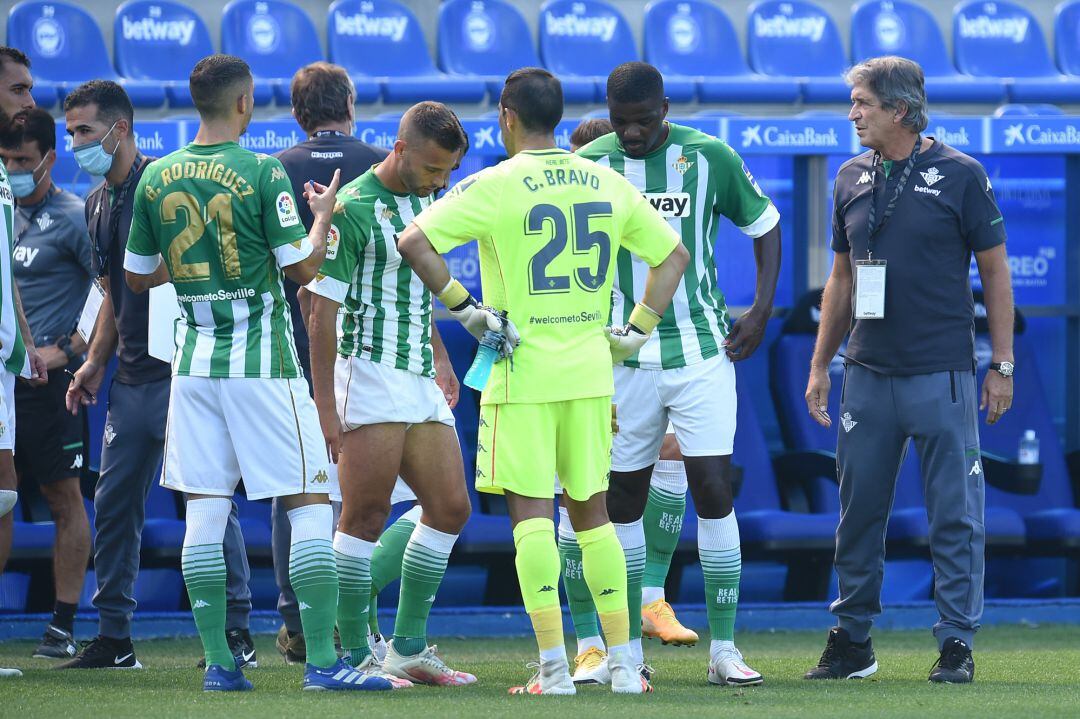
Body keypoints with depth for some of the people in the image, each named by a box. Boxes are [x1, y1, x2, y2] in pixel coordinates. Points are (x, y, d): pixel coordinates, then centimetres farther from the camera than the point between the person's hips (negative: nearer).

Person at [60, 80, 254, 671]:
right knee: (114, 504, 7)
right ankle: (112, 637, 12)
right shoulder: (97, 204, 15)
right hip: (129, 378, 8)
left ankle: (237, 630, 0)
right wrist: (94, 364, 17)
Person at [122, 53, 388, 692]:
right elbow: (303, 268, -10)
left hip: (195, 363, 5)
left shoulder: (157, 178, 5)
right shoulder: (263, 173, -10)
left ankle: (218, 662, 3)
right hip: (263, 363, -5)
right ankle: (322, 659, -5)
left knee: (205, 513, 6)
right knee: (310, 506, 0)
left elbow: (138, 276, 14)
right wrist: (323, 216, 7)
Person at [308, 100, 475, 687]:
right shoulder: (353, 208, -12)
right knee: (366, 516, -7)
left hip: (421, 381, 8)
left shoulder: (427, 200, 14)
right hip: (371, 376, -8)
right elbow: (323, 311, -13)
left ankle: (409, 647, 14)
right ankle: (354, 654, -3)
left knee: (450, 508, 7)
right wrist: (325, 406, -16)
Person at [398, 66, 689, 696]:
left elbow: (414, 242, -16)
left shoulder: (496, 185, -8)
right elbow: (674, 254, 14)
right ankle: (623, 662, 11)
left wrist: (462, 306, -8)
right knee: (592, 512, 13)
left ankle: (553, 667, -9)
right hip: (590, 370, 4)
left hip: (522, 370, -4)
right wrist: (637, 330, 15)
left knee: (532, 512, -3)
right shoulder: (606, 184, 7)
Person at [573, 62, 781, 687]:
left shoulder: (709, 157, -1)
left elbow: (765, 224, 11)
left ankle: (725, 648, -4)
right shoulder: (589, 166, 0)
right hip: (624, 358, 1)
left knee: (714, 490, -8)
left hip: (704, 351, -1)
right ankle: (626, 645, 17)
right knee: (625, 499, 5)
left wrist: (762, 311, 3)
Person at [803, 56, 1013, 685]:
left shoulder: (960, 175, -3)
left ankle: (957, 644, 4)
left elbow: (995, 272, 0)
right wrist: (820, 365, 16)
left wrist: (1002, 365, -3)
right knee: (859, 511, 7)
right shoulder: (852, 179, 10)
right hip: (868, 374, 5)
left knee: (954, 515, -2)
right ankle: (852, 641, 16)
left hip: (943, 374, -5)